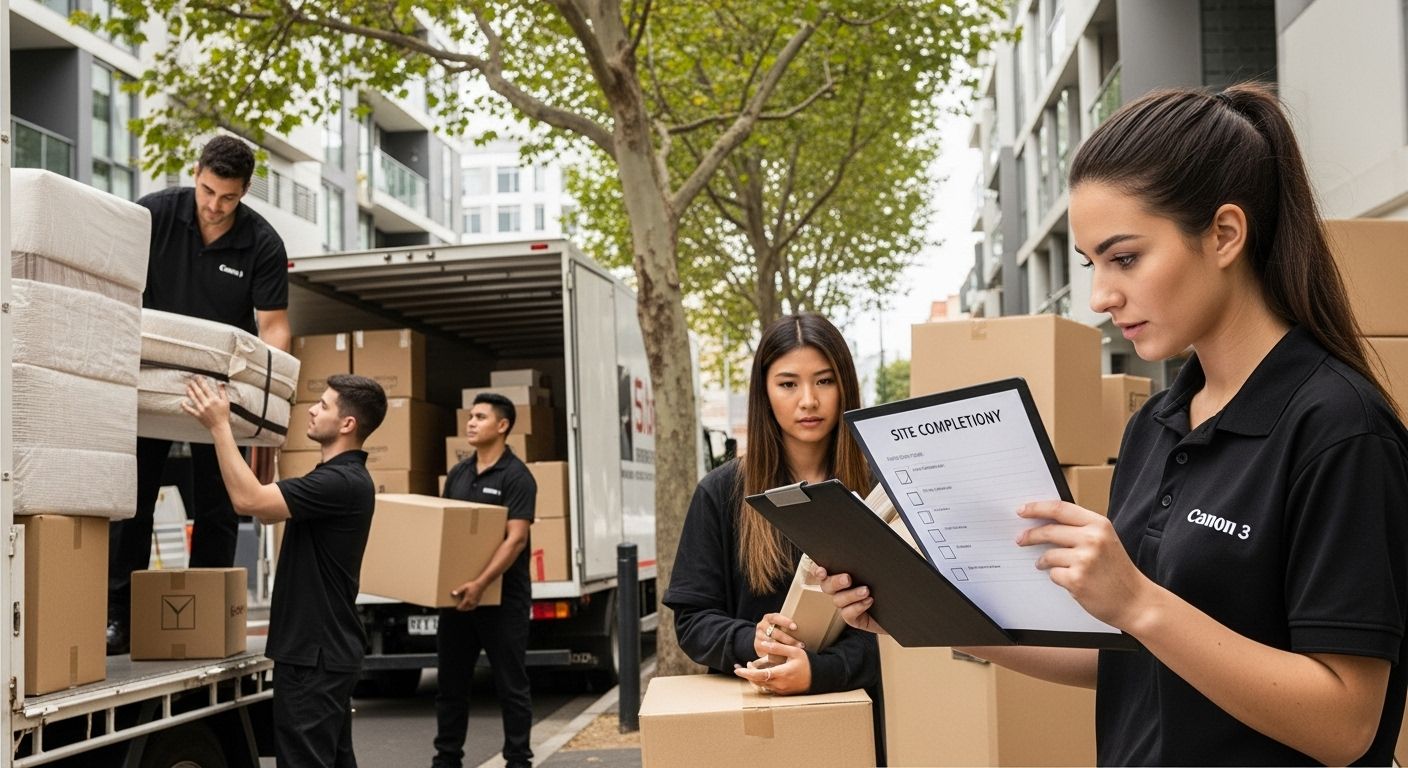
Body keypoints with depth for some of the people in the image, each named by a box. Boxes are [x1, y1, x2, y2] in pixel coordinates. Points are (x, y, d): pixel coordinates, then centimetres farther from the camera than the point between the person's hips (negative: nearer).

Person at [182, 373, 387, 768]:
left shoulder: (342, 481, -20)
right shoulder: (339, 476, 13)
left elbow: (249, 500, -27)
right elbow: (266, 510, 21)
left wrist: (219, 425, -21)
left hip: (314, 652, -10)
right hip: (324, 648, 10)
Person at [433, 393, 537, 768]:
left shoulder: (516, 476, -11)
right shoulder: (458, 473, 11)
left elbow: (515, 539, -19)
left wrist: (481, 583, -28)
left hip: (503, 597, -7)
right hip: (459, 594, 7)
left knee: (511, 684, 2)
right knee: (451, 681, 11)